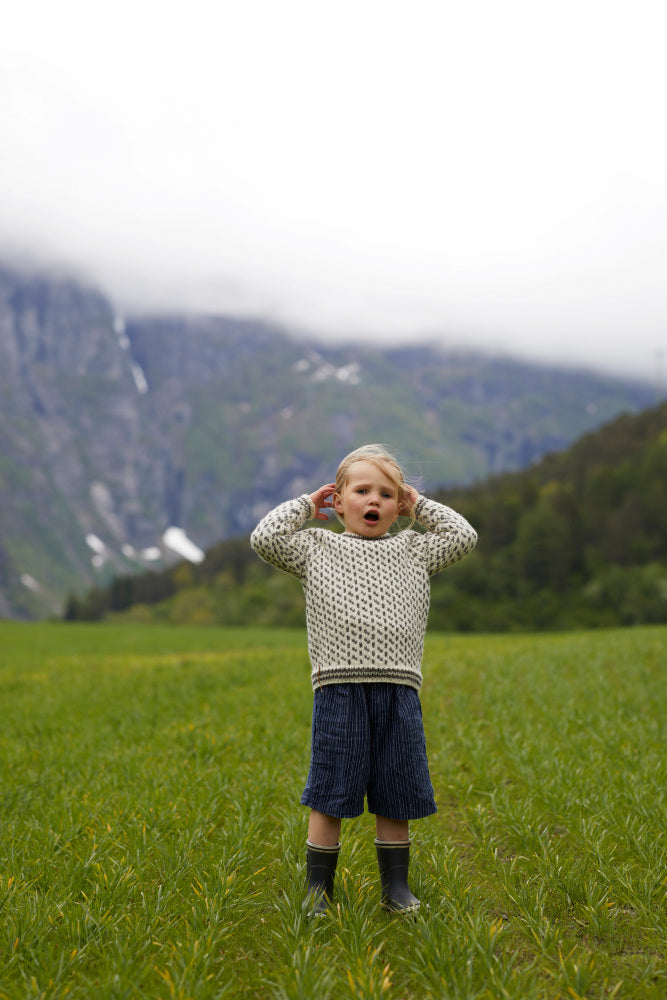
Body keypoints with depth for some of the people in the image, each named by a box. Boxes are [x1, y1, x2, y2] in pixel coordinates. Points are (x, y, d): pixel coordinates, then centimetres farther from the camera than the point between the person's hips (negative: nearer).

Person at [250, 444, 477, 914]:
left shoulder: (413, 550, 16)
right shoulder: (317, 548, 10)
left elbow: (465, 535, 13)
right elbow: (265, 537, 0)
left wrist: (419, 505, 16)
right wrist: (305, 505, 10)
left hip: (399, 689, 2)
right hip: (339, 690, -2)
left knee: (395, 798, 9)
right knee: (329, 798, 2)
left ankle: (396, 887, 22)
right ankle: (318, 889, 14)